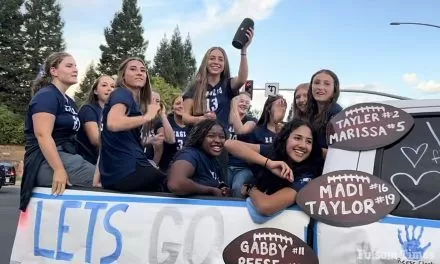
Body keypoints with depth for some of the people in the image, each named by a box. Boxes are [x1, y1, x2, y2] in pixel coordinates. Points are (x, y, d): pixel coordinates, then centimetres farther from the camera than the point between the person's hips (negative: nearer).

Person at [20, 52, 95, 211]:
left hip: (66, 157, 10)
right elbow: (43, 135, -20)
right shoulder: (46, 96, -8)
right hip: (47, 163, -10)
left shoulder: (69, 101, 21)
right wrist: (59, 169, -28)